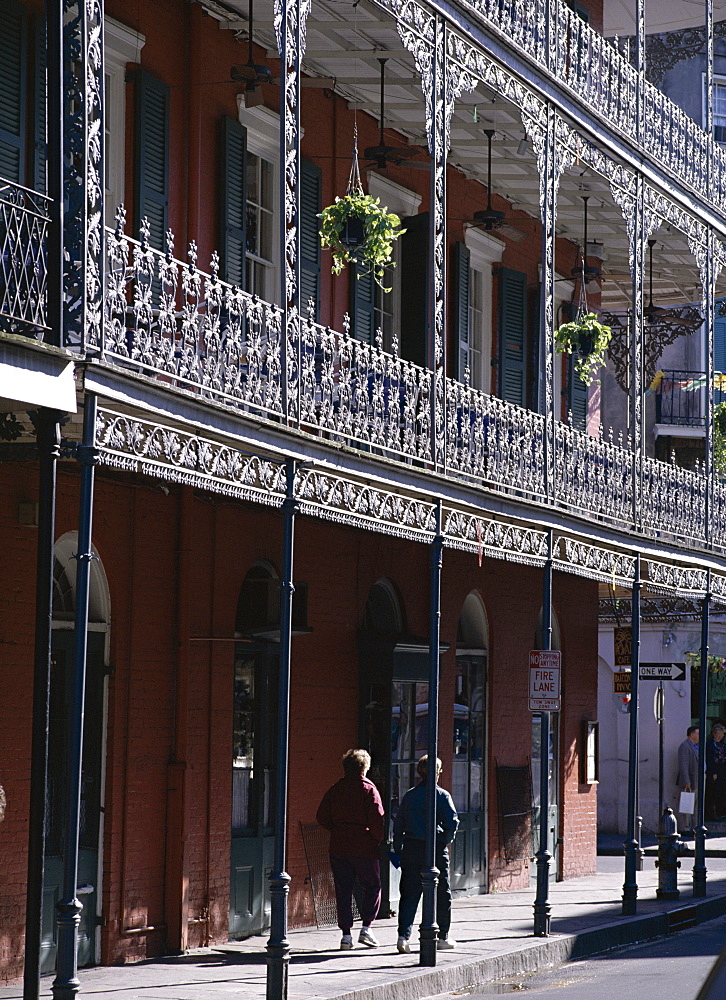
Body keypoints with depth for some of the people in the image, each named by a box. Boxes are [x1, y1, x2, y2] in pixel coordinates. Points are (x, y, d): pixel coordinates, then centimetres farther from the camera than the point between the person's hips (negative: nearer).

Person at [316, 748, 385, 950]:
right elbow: (377, 819, -13)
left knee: (343, 890, 7)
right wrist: (380, 839, 1)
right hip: (364, 848, -4)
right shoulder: (368, 789, -6)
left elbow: (322, 817, 6)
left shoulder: (335, 789, 7)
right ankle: (366, 928, -1)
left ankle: (346, 934, 5)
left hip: (338, 848, 4)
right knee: (372, 887, 9)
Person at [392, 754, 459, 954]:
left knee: (409, 893, 3)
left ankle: (403, 936, -10)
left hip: (411, 848, 3)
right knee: (442, 894, 11)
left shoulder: (409, 795, 8)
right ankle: (442, 937, 17)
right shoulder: (442, 795, -4)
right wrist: (446, 840, 6)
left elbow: (398, 824, 8)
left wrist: (398, 850, 14)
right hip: (435, 848, -3)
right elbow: (452, 822, -12)